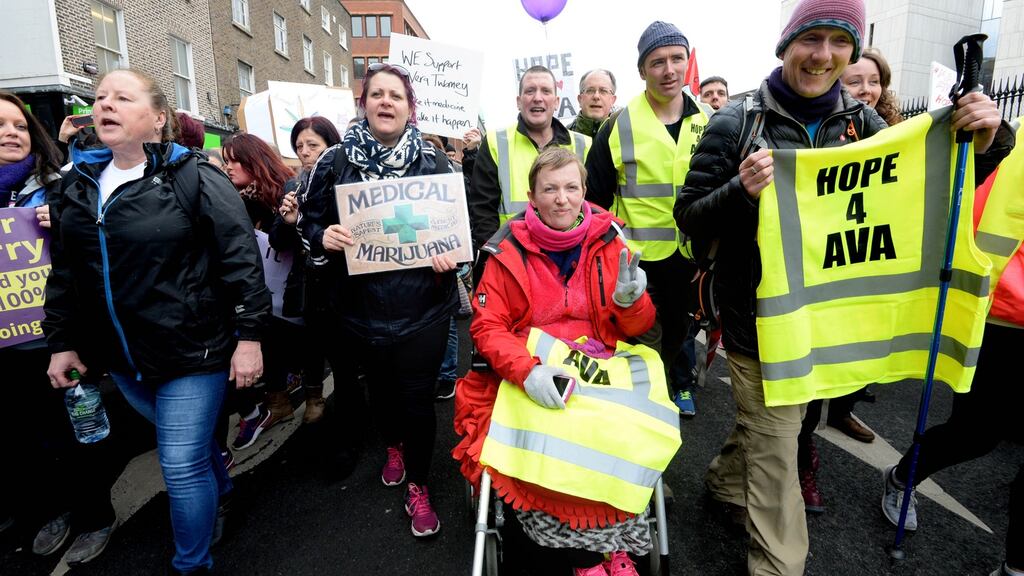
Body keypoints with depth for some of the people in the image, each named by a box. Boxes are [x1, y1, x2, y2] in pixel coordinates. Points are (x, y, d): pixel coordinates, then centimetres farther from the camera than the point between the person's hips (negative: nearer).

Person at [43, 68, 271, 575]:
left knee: (182, 464, 0)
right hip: (121, 358, 7)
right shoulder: (78, 185, 8)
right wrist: (61, 341, 13)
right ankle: (220, 494, 53)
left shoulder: (194, 178, -12)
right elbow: (64, 273, 15)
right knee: (188, 442, 24)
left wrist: (249, 335, -17)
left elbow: (241, 259, -15)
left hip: (192, 352, -6)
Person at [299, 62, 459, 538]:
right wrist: (324, 238, -17)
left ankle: (418, 486, 28)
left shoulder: (434, 161, 0)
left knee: (417, 398, 5)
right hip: (360, 305, 2)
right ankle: (394, 448, 53)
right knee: (380, 387, 22)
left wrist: (451, 255, -13)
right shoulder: (335, 161, 0)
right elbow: (309, 221, 5)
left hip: (422, 306, -2)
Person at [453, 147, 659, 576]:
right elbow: (487, 327, -5)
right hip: (530, 376, -1)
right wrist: (527, 371, -23)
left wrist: (629, 300, -16)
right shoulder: (509, 252, 1)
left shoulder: (609, 244, 5)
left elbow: (638, 328, 8)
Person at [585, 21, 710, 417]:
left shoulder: (706, 125, 4)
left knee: (679, 331, 21)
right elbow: (595, 198, -4)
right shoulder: (619, 126, -8)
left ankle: (677, 383, 44)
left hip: (690, 255, 4)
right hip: (637, 257, -4)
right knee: (645, 341, 6)